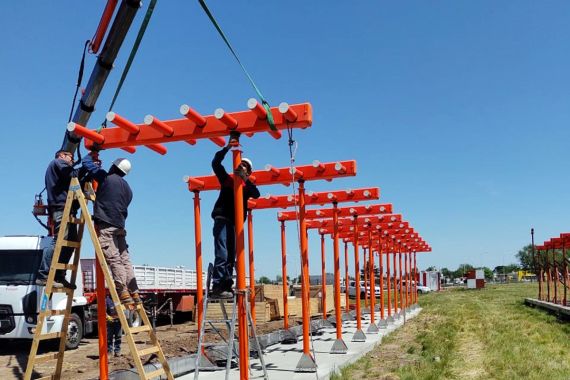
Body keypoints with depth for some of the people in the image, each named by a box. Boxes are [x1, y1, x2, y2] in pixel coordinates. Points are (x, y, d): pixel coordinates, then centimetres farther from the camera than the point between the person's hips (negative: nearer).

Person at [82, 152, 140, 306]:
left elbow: (86, 163, 5)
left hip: (105, 226, -7)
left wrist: (91, 154, 25)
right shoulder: (127, 188, 20)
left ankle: (124, 294, -18)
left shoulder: (106, 178, 0)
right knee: (125, 260, 6)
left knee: (114, 260, -12)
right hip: (120, 226, 7)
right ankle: (134, 294, 3)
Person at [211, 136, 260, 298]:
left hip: (236, 223, 4)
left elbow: (256, 194, -5)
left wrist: (245, 179, -17)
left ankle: (226, 285, 8)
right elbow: (215, 163, 2)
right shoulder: (227, 179, 14)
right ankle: (217, 286, -19)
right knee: (222, 253, -15)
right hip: (222, 219, -4)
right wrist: (227, 147, -7)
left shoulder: (247, 186, 17)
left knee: (231, 256, 4)